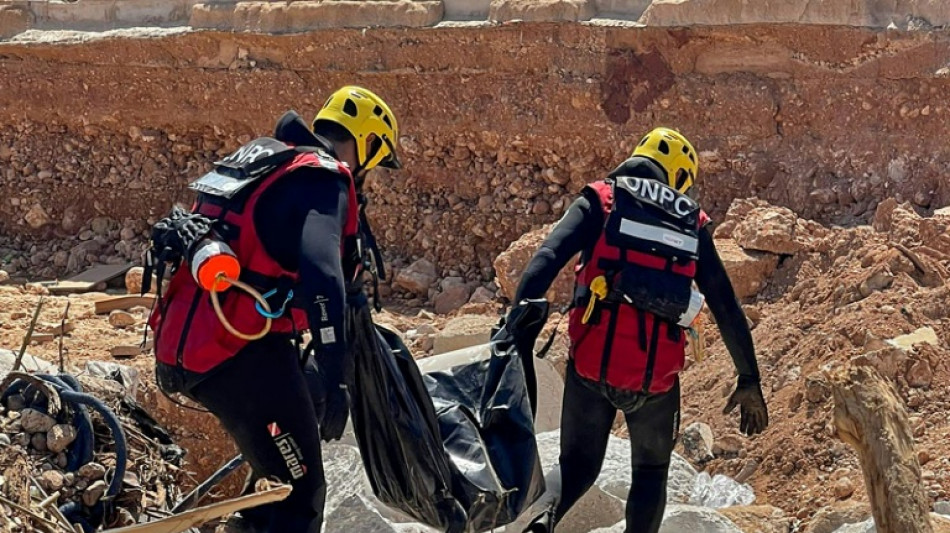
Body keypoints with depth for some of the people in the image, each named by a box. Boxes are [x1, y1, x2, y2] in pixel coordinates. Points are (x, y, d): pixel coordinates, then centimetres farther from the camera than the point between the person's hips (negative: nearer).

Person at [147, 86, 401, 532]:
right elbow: (321, 274, -28)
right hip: (241, 358, -10)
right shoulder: (322, 178, -12)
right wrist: (334, 378, -34)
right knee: (301, 496, -2)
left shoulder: (261, 160, 18)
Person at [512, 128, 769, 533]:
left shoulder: (601, 201, 8)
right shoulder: (693, 226, 14)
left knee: (578, 464, 16)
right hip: (657, 375, 1)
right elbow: (727, 309, 15)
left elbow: (548, 258, -9)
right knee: (651, 472, 24)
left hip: (591, 364, -1)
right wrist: (749, 381, 21)